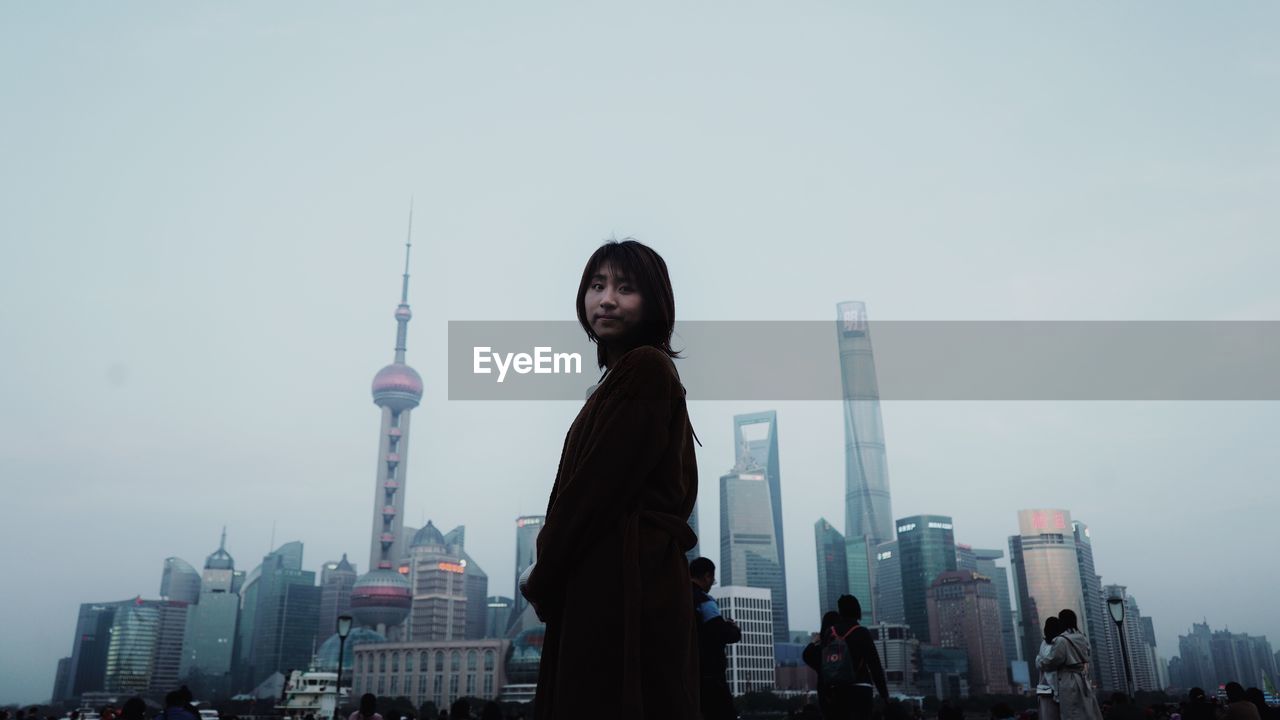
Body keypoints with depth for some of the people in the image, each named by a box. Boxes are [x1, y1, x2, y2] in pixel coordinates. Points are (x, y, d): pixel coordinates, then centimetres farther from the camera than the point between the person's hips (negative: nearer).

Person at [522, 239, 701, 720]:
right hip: (626, 577, 9)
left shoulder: (644, 367, -10)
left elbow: (599, 483, -16)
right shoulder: (628, 373, 19)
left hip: (621, 580, -9)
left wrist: (542, 578, -5)